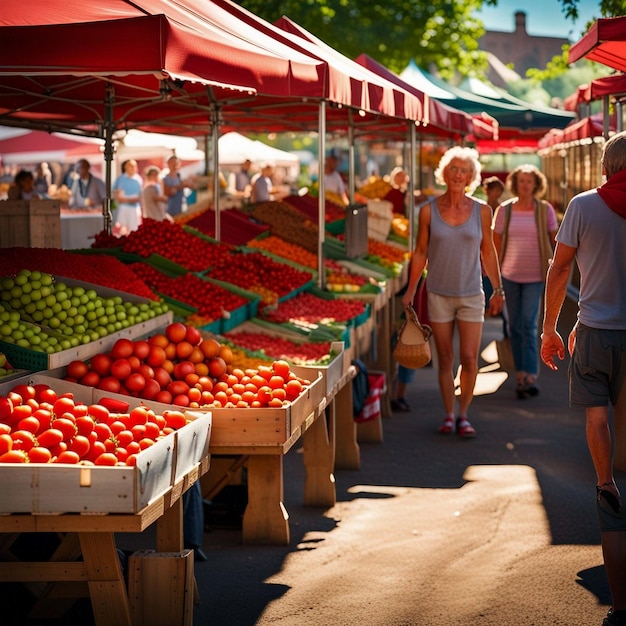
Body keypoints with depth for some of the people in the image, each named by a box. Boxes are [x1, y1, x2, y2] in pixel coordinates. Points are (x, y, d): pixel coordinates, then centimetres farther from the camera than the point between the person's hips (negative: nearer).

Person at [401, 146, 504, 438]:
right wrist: (410, 290, 6)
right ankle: (448, 415, 16)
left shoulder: (482, 211, -1)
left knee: (469, 358, -5)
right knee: (445, 359, 5)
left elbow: (488, 252, 8)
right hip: (438, 294, 0)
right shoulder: (429, 211, -2)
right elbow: (420, 252, 5)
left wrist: (498, 289, 10)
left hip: (471, 295, 0)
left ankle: (463, 415, 11)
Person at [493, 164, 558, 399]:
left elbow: (555, 242, 3)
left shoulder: (545, 210, -3)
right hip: (510, 276, 2)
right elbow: (496, 243, 6)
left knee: (528, 326, -10)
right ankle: (521, 376, 15)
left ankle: (530, 377, -11)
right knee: (514, 326, 6)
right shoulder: (504, 210, 0)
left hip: (535, 276, -2)